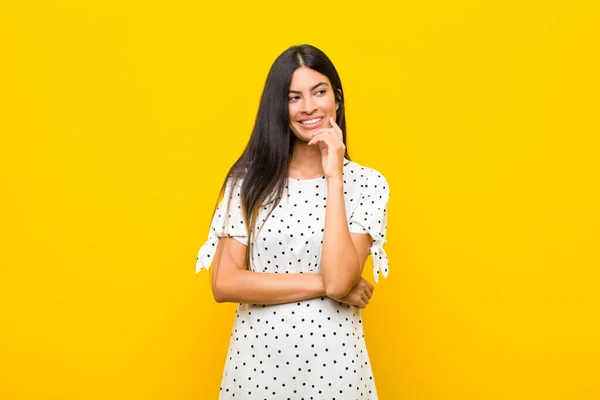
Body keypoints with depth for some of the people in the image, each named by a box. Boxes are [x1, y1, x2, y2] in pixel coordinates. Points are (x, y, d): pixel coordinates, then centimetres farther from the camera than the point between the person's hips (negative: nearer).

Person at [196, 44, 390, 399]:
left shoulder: (367, 183, -6)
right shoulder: (249, 179, -3)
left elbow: (338, 280, -19)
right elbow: (225, 285, -10)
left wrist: (334, 176, -17)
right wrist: (323, 283, -13)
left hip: (332, 361, -1)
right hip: (257, 357, 1)